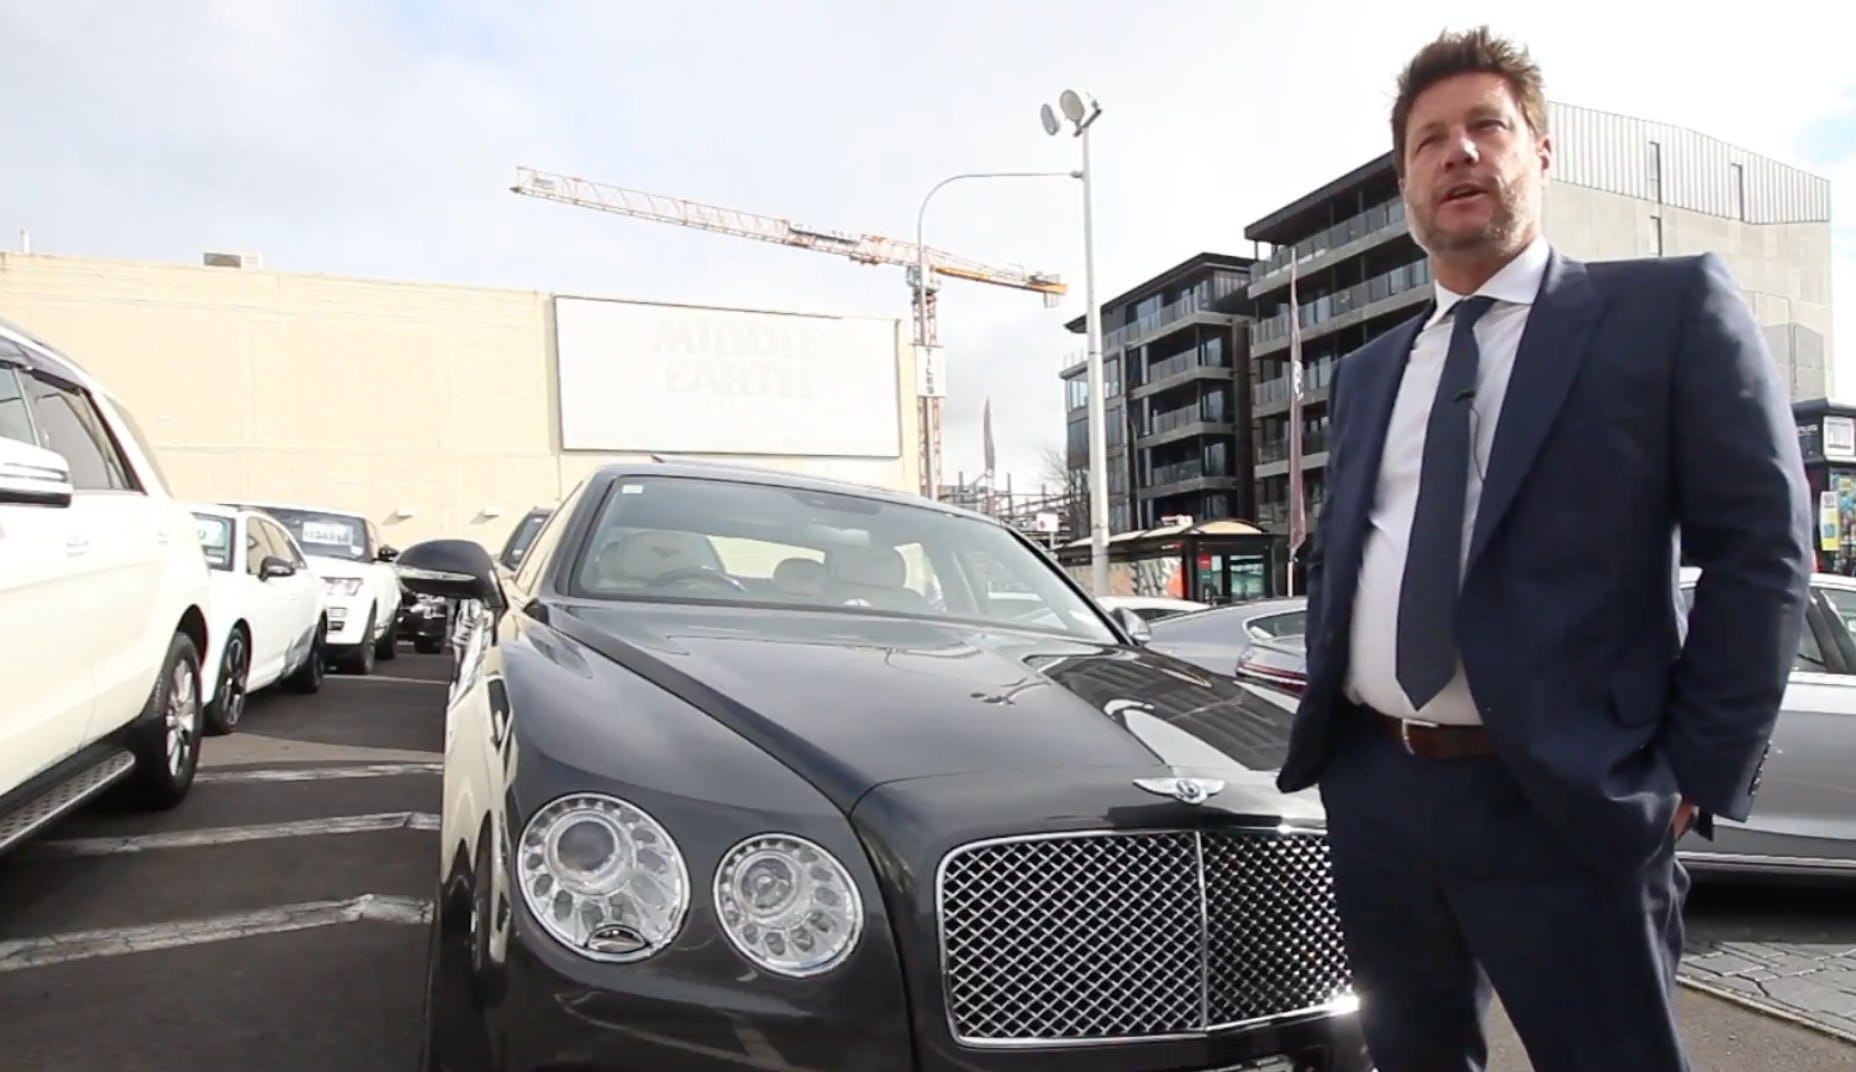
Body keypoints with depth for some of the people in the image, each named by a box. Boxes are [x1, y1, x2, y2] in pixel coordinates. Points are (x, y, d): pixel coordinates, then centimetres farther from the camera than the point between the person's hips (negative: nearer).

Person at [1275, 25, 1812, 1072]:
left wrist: (1696, 777, -10)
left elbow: (1763, 547, -6)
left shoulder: (1672, 305, 0)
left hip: (1567, 801, -5)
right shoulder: (1368, 369, 14)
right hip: (1371, 795, 5)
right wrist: (1325, 717, 8)